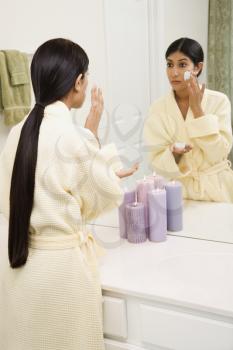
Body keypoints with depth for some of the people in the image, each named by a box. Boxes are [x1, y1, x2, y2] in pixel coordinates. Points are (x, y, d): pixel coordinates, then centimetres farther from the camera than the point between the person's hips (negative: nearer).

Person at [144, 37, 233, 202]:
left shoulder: (219, 101, -6)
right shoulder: (158, 108, -4)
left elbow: (218, 154, -14)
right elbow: (158, 163, -6)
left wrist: (197, 108, -16)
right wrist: (175, 153, -25)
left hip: (216, 190, 0)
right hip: (179, 191, 0)